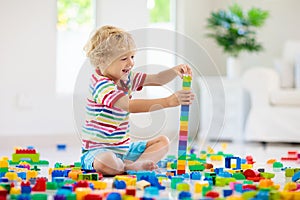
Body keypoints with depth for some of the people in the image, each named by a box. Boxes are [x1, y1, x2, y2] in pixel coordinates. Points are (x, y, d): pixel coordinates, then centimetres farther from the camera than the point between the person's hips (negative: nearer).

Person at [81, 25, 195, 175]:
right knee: (105, 162, -42)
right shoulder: (101, 84, -22)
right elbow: (130, 106, -34)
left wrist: (175, 70, -8)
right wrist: (168, 101, -38)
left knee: (163, 142, 9)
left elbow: (157, 80, 15)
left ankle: (135, 164, -16)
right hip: (99, 150, -9)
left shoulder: (127, 78, 7)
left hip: (124, 148, 9)